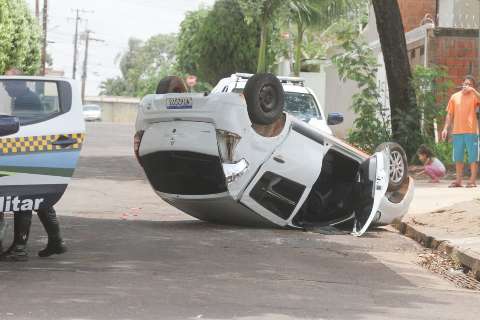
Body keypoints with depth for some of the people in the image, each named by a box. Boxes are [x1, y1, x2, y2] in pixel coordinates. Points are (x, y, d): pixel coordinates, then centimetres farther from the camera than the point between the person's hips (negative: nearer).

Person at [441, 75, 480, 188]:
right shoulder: (455, 96, 11)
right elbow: (450, 114, 12)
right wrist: (446, 128, 5)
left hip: (471, 131, -3)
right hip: (457, 132, 3)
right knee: (458, 157, 8)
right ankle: (458, 181, 15)